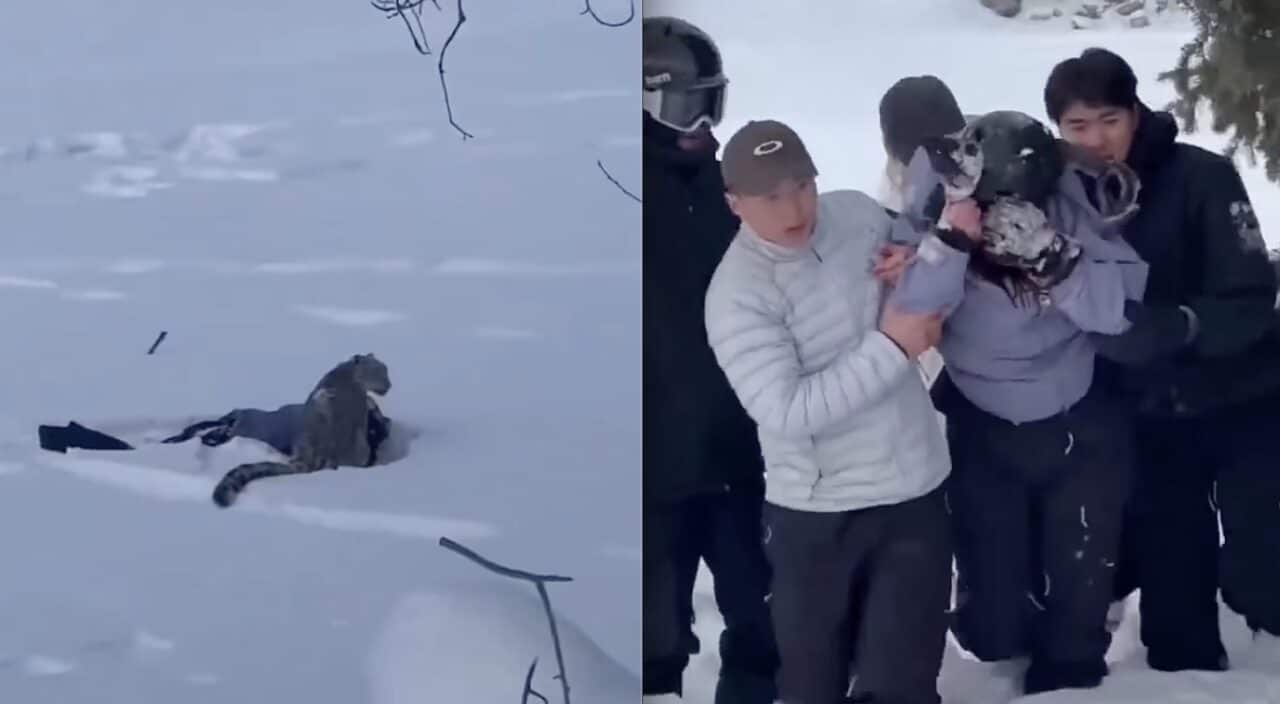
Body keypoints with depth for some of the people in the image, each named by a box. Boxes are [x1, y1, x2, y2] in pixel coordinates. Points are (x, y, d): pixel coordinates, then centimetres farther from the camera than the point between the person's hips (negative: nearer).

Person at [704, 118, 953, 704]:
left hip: (916, 489, 4)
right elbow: (786, 412, -27)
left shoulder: (858, 213, -2)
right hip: (817, 513, -4)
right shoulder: (737, 294, -18)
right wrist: (890, 345, -22)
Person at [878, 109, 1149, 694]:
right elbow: (907, 321, -30)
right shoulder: (933, 217, -20)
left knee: (1079, 591, 9)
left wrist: (1054, 261, -40)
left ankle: (1070, 674, 40)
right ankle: (1005, 639, 41)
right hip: (985, 437, 0)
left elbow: (1123, 306, -24)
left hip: (1082, 429, 0)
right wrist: (951, 240, -44)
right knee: (994, 623, 5)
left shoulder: (1071, 201, -19)